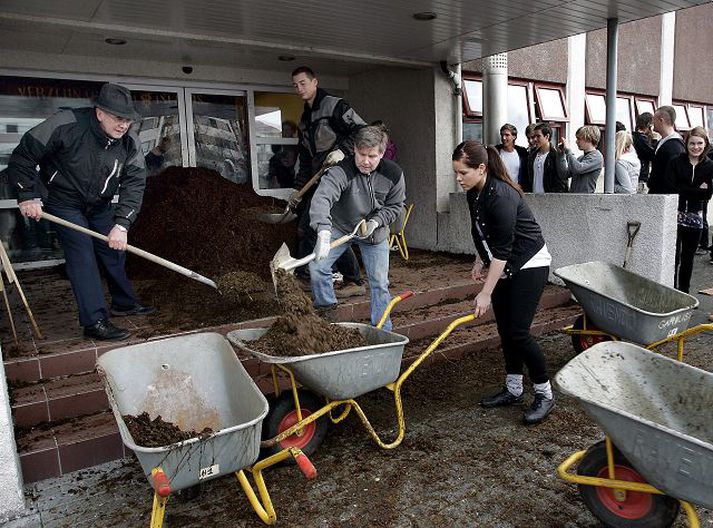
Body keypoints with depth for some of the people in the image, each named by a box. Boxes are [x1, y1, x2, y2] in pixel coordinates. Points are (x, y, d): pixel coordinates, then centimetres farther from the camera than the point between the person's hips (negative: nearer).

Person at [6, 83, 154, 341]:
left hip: (100, 205, 5)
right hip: (65, 204, -5)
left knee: (114, 251, 10)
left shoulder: (130, 143, -15)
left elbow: (135, 184, -21)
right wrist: (28, 195, -19)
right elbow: (23, 156, -18)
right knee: (83, 256, -12)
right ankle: (95, 321, -11)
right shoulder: (66, 125, -27)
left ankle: (124, 303, 28)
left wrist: (122, 223, -31)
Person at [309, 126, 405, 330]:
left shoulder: (393, 174, -17)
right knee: (317, 266, -14)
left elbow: (395, 205, -1)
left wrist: (375, 222, -18)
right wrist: (324, 233, -63)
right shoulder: (341, 171, -29)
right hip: (340, 227, -1)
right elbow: (321, 198, -46)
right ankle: (326, 306, 14)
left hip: (375, 232, 1)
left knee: (380, 283, 2)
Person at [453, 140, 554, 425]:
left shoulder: (501, 196, -27)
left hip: (529, 265, -9)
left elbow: (502, 248, -27)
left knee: (518, 332, -10)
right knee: (505, 329, 10)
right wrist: (479, 262, 6)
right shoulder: (473, 193, 0)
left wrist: (486, 293, -26)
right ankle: (513, 389, 24)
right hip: (503, 266, 9)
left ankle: (544, 394, 7)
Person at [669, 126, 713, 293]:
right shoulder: (675, 162, -2)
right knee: (674, 255, -7)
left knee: (688, 256, 11)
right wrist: (698, 190, -10)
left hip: (695, 217, 3)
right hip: (675, 214, -3)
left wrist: (685, 191, -13)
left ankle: (684, 291, 22)